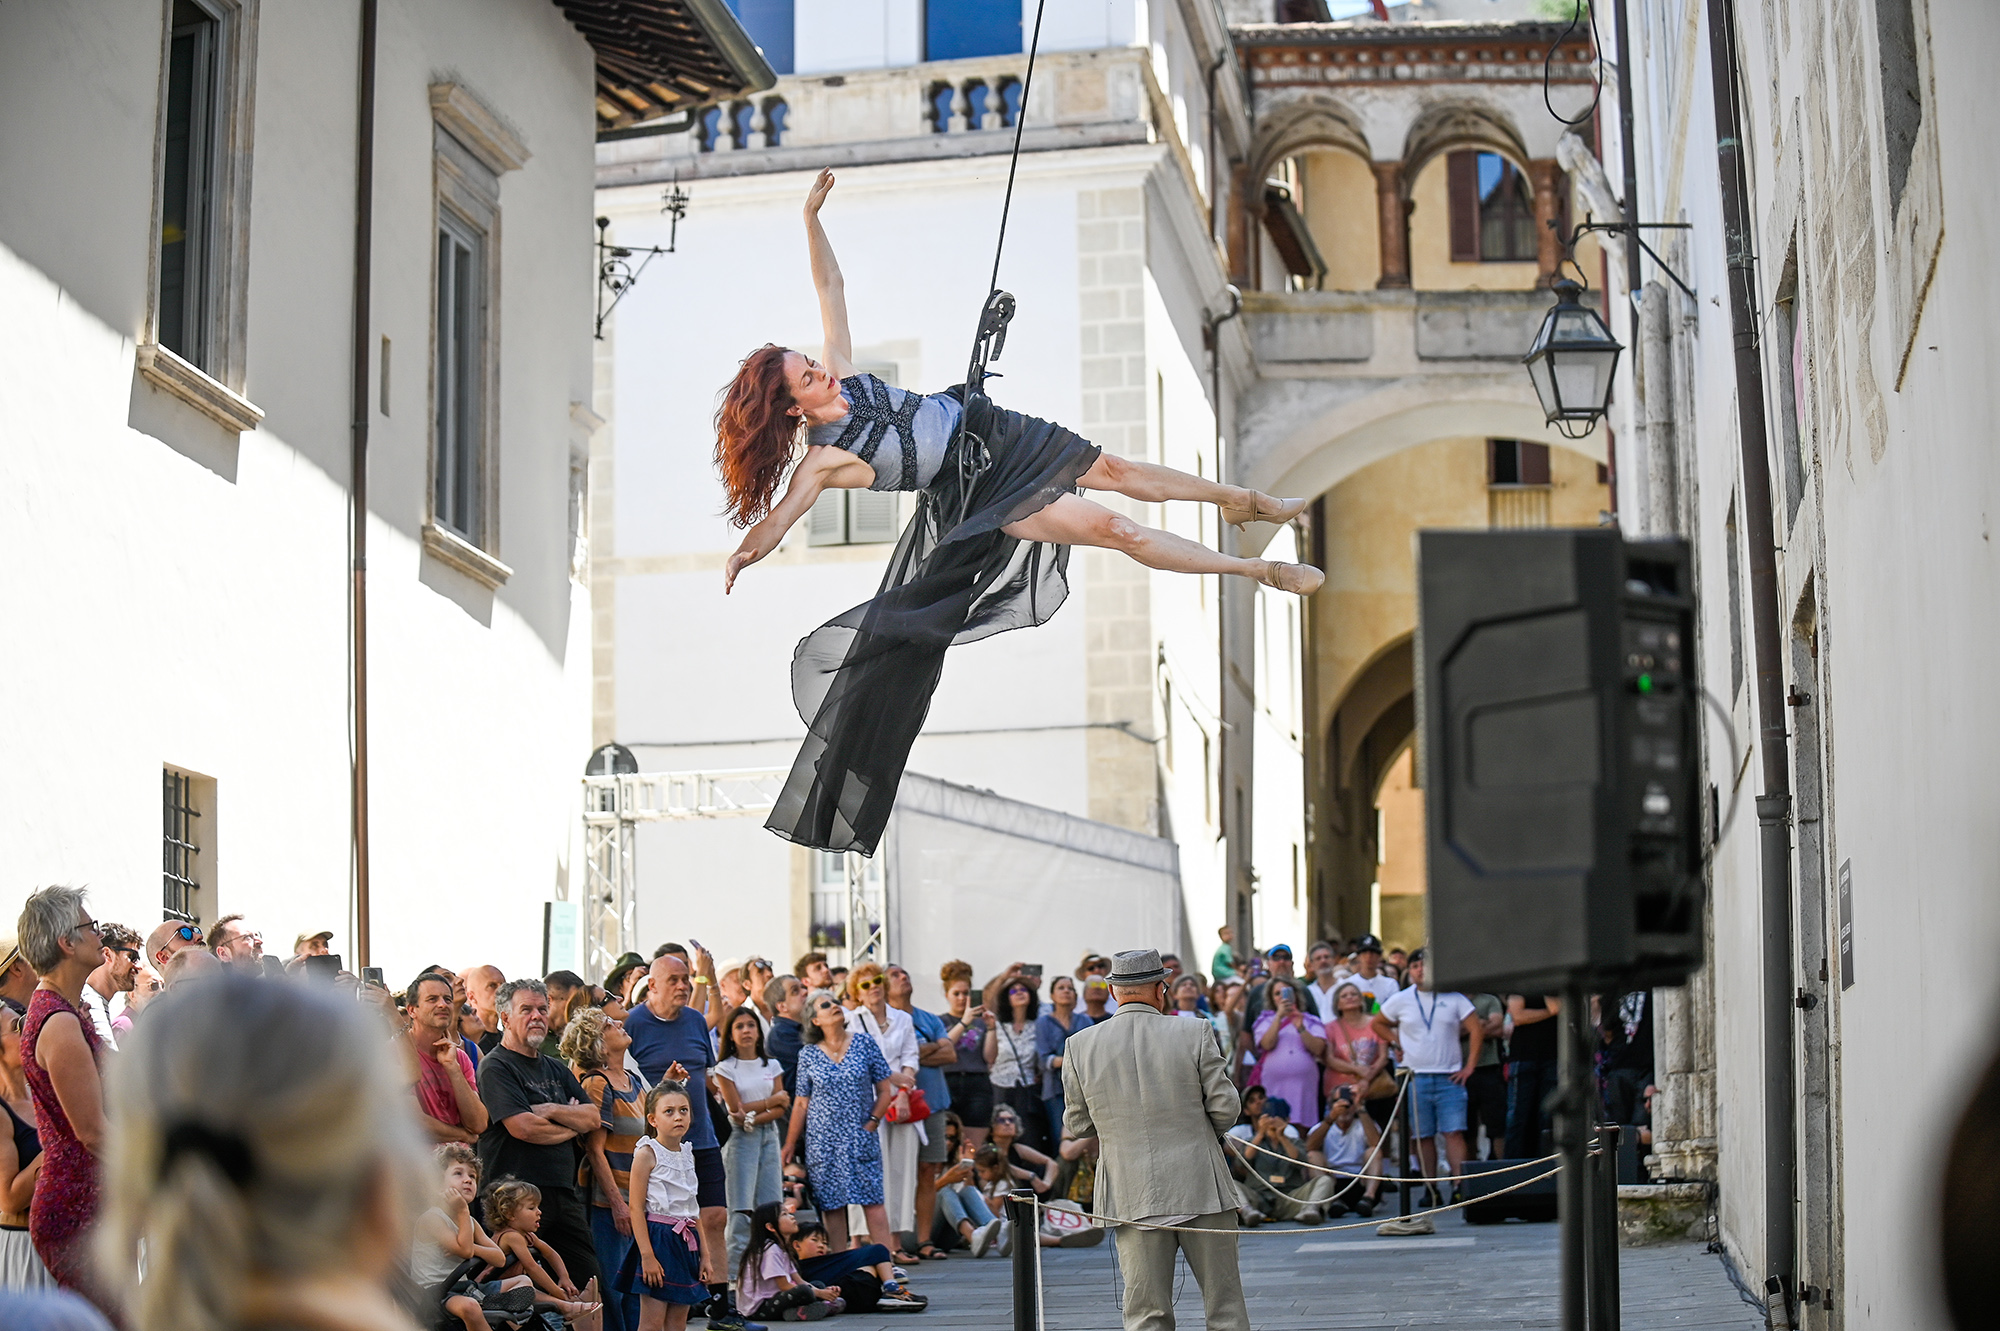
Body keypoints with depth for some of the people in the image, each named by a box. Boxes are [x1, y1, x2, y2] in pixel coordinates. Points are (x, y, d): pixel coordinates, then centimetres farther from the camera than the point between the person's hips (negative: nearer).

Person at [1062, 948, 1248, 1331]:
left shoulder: (1080, 1046, -1)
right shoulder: (1192, 1035, -5)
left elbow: (1078, 1126, 6)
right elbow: (1225, 1109, -3)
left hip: (1134, 1198, 1)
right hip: (1202, 1190, -1)